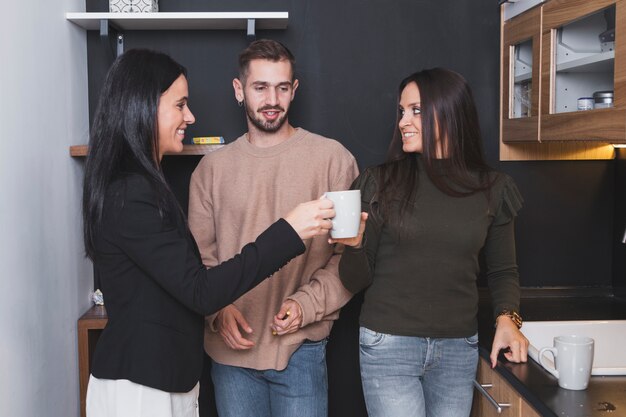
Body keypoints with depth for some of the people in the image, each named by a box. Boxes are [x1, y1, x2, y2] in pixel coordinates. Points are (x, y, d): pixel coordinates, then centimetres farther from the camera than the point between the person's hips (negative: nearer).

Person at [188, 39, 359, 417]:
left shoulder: (332, 157, -4)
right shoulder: (213, 167, 6)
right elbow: (201, 254, 7)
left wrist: (307, 304, -16)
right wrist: (218, 308, -9)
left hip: (301, 347, -2)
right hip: (231, 346, 3)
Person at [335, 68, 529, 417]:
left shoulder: (492, 190, 0)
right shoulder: (381, 183, -5)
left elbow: (503, 271, 12)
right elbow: (355, 282, -2)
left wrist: (507, 318, -5)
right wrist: (356, 244, -21)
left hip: (459, 349, 2)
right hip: (388, 345, -2)